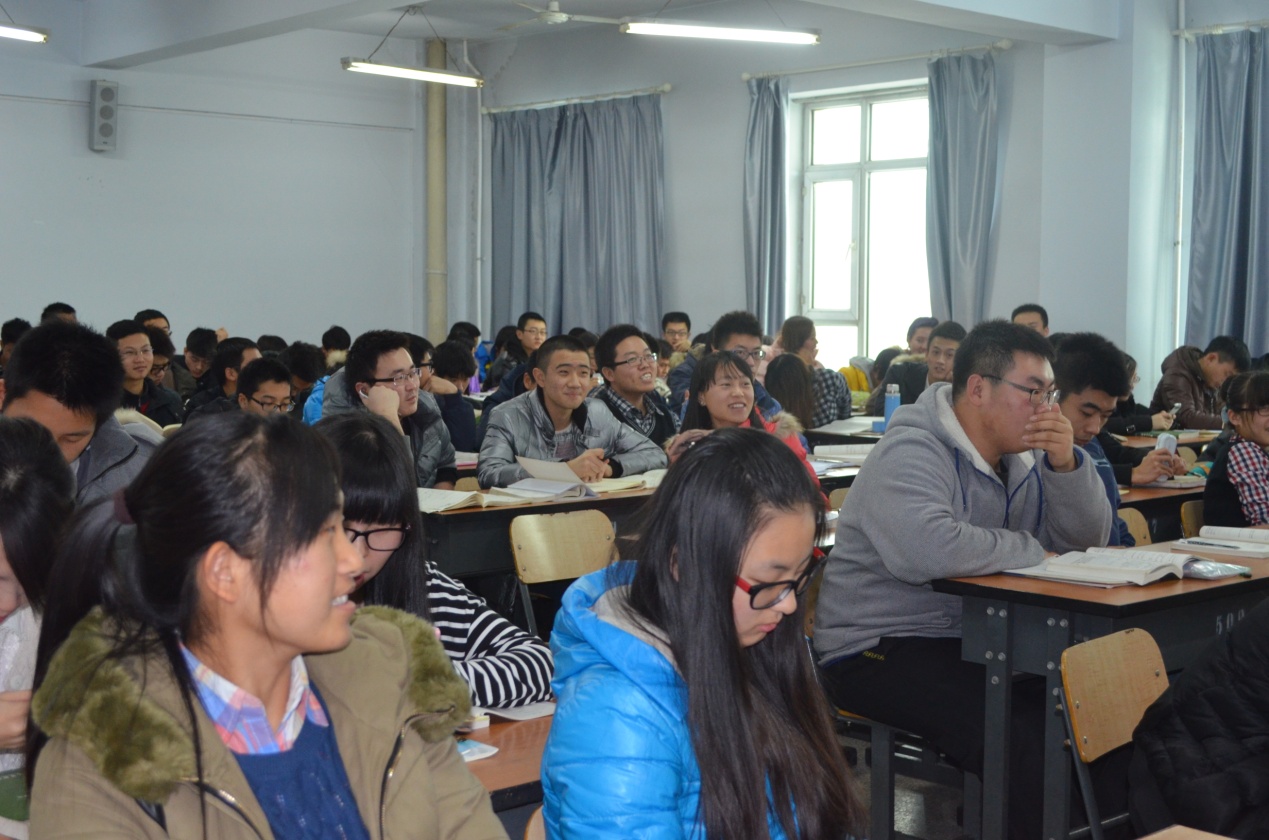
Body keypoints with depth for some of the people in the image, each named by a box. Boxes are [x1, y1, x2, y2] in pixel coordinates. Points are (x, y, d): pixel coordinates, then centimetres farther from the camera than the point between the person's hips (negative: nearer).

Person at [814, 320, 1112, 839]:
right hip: (877, 648, -8)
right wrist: (1032, 550, -18)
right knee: (1020, 734, -29)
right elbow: (928, 550, -34)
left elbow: (1087, 537, 11)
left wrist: (1065, 461, -8)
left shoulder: (1022, 455, 11)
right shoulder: (911, 454, -16)